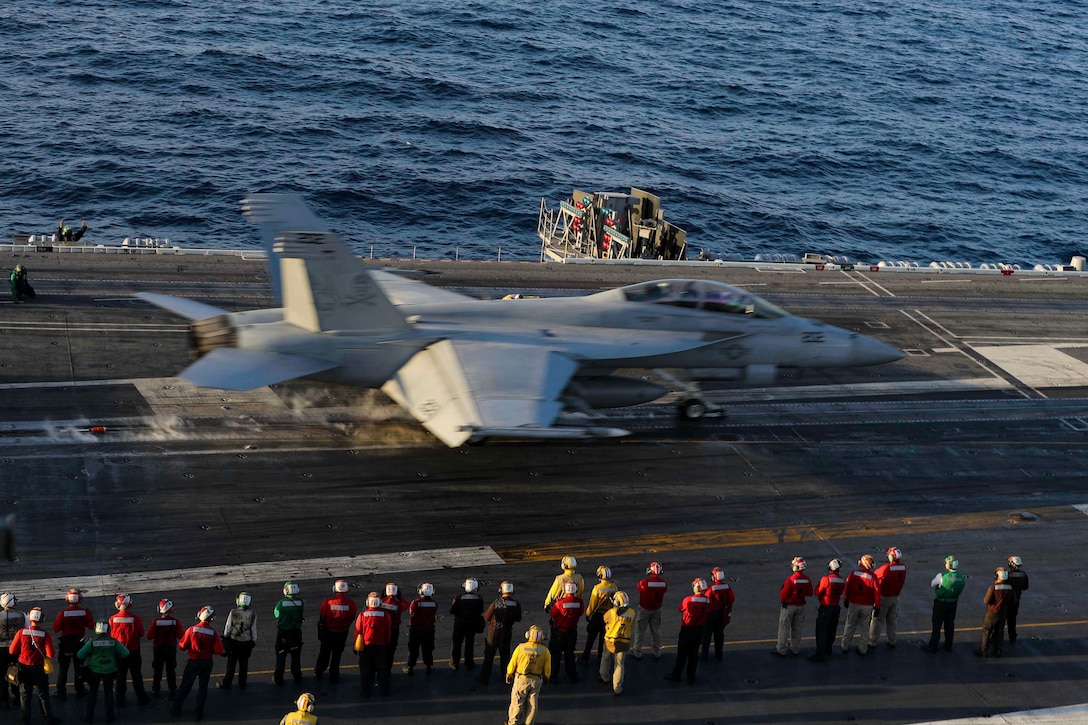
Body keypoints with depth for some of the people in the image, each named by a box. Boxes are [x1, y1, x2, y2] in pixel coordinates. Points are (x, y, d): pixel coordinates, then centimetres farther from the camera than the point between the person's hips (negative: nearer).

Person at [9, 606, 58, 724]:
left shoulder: (21, 632, -11)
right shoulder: (45, 635, -15)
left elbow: (12, 651, -4)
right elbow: (51, 654, -18)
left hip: (24, 667, 2)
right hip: (38, 668, -2)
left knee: (25, 693, 15)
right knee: (43, 694, 11)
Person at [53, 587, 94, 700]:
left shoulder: (63, 613, -17)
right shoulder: (85, 612, -13)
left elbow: (56, 629, -13)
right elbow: (91, 626, -7)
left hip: (65, 643, -1)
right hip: (79, 642, 1)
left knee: (63, 668, 10)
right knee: (78, 667, 15)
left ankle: (60, 692, 12)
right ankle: (79, 690, 22)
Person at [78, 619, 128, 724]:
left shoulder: (92, 642, -14)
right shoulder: (113, 642, -11)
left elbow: (80, 655, -14)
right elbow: (125, 653, -8)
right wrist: (116, 658, 10)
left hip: (94, 671, -1)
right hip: (109, 671, 1)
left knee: (92, 693, 14)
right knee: (108, 693, 16)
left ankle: (89, 716, 16)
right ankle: (109, 716, 20)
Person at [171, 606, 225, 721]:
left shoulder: (192, 630, -15)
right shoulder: (213, 633, -13)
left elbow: (182, 646, -8)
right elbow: (219, 651, -12)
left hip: (193, 662, 0)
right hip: (207, 663, 0)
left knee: (185, 686, 12)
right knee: (203, 687, 13)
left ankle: (176, 709, 20)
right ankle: (199, 713, 15)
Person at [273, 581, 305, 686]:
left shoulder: (281, 603, -20)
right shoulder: (301, 603, -16)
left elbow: (276, 614, -4)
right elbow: (303, 616, -4)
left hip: (282, 634, -2)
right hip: (296, 633, 2)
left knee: (281, 656, 14)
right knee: (296, 656, 20)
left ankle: (278, 678, 23)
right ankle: (297, 677, 33)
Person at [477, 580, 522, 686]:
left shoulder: (495, 604, -22)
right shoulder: (516, 605, -13)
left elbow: (486, 618, -11)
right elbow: (518, 619, 1)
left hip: (494, 632, -2)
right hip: (507, 633, 2)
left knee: (489, 656, 11)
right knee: (505, 655, 20)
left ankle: (484, 678, 18)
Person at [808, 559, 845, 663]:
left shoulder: (826, 579, -22)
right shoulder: (842, 580, -4)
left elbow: (818, 593, -12)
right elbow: (840, 593, 6)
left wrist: (818, 585, 3)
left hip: (825, 608, -6)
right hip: (836, 607, 6)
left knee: (821, 632, -1)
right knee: (831, 630, 20)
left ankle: (820, 655, -2)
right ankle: (828, 650, 35)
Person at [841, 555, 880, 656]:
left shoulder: (853, 573, -8)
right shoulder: (873, 577, -14)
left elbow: (847, 587, -1)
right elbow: (877, 592, -11)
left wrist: (846, 600, 14)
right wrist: (877, 607, -1)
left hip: (853, 604, 1)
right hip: (867, 606, -1)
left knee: (850, 626, 15)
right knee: (865, 628, 13)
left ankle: (845, 647, 25)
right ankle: (862, 649, 20)